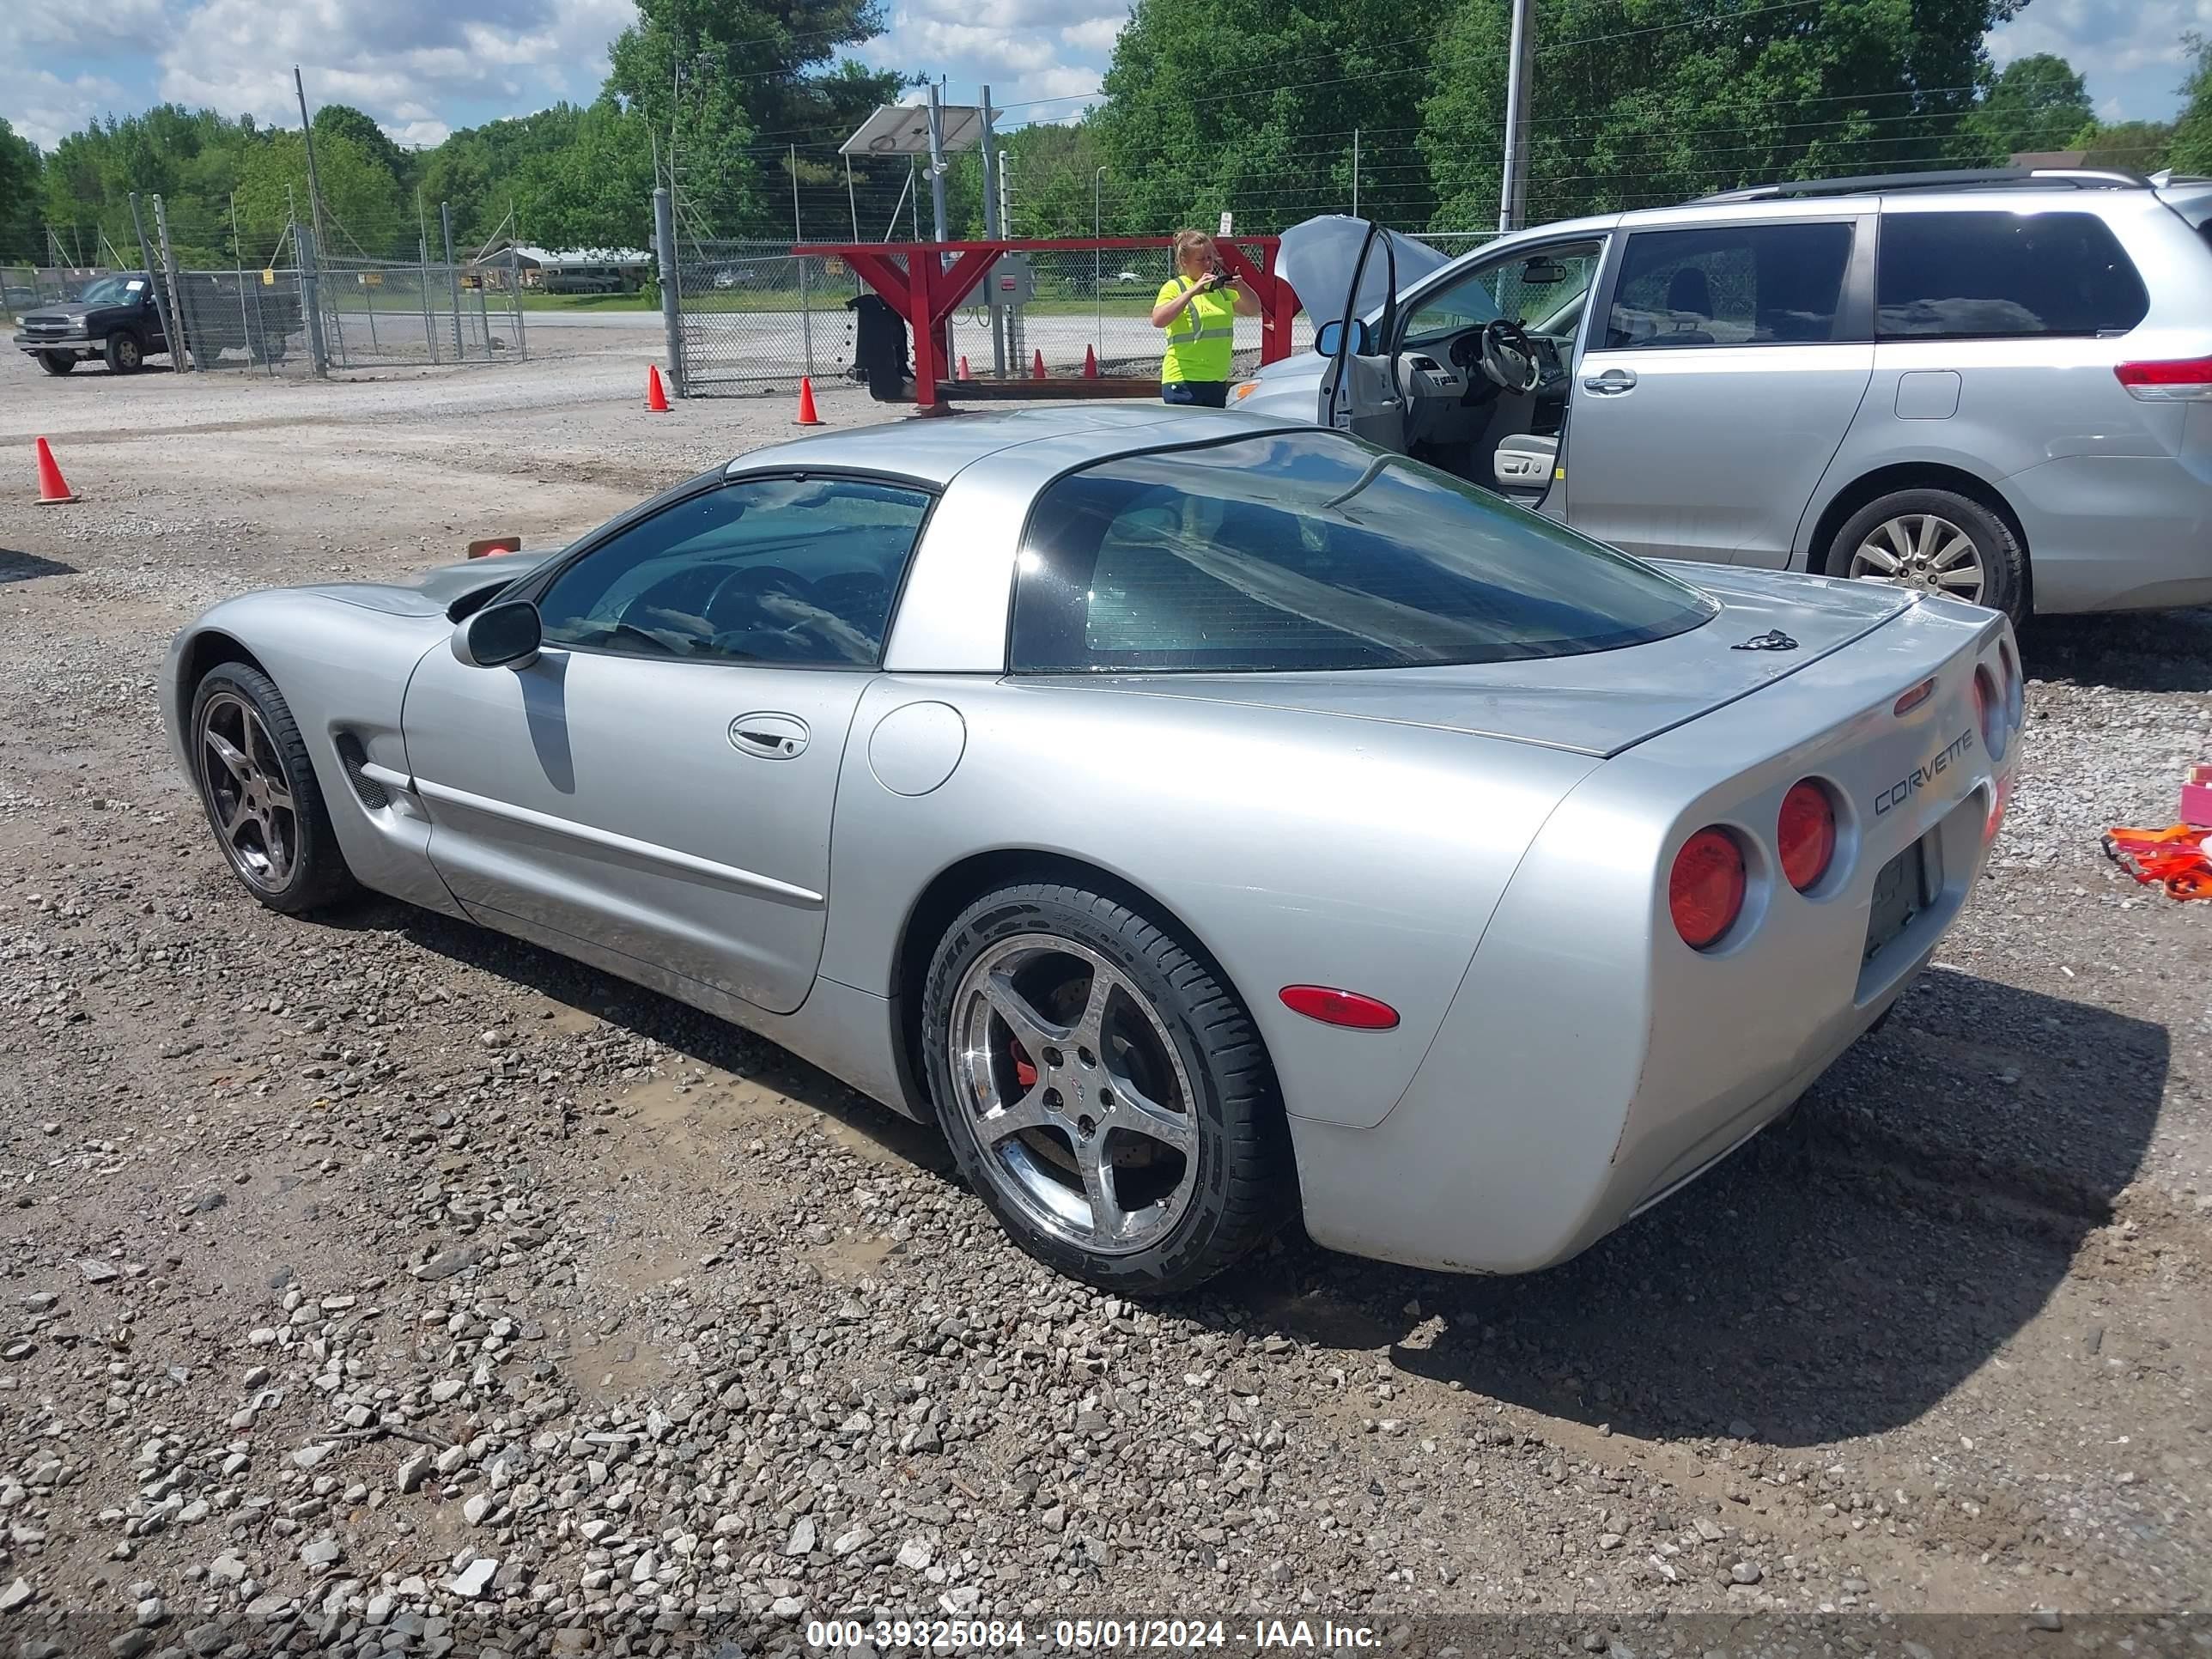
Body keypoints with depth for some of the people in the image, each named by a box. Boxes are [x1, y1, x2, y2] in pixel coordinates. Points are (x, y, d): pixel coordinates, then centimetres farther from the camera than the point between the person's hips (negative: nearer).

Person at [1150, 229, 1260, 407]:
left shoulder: (1221, 286, 13)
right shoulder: (1174, 287, -5)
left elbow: (1253, 310, 13)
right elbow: (1158, 320, -22)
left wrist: (1241, 287, -7)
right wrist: (1192, 292, -27)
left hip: (1218, 380, 7)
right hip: (1183, 380, -7)